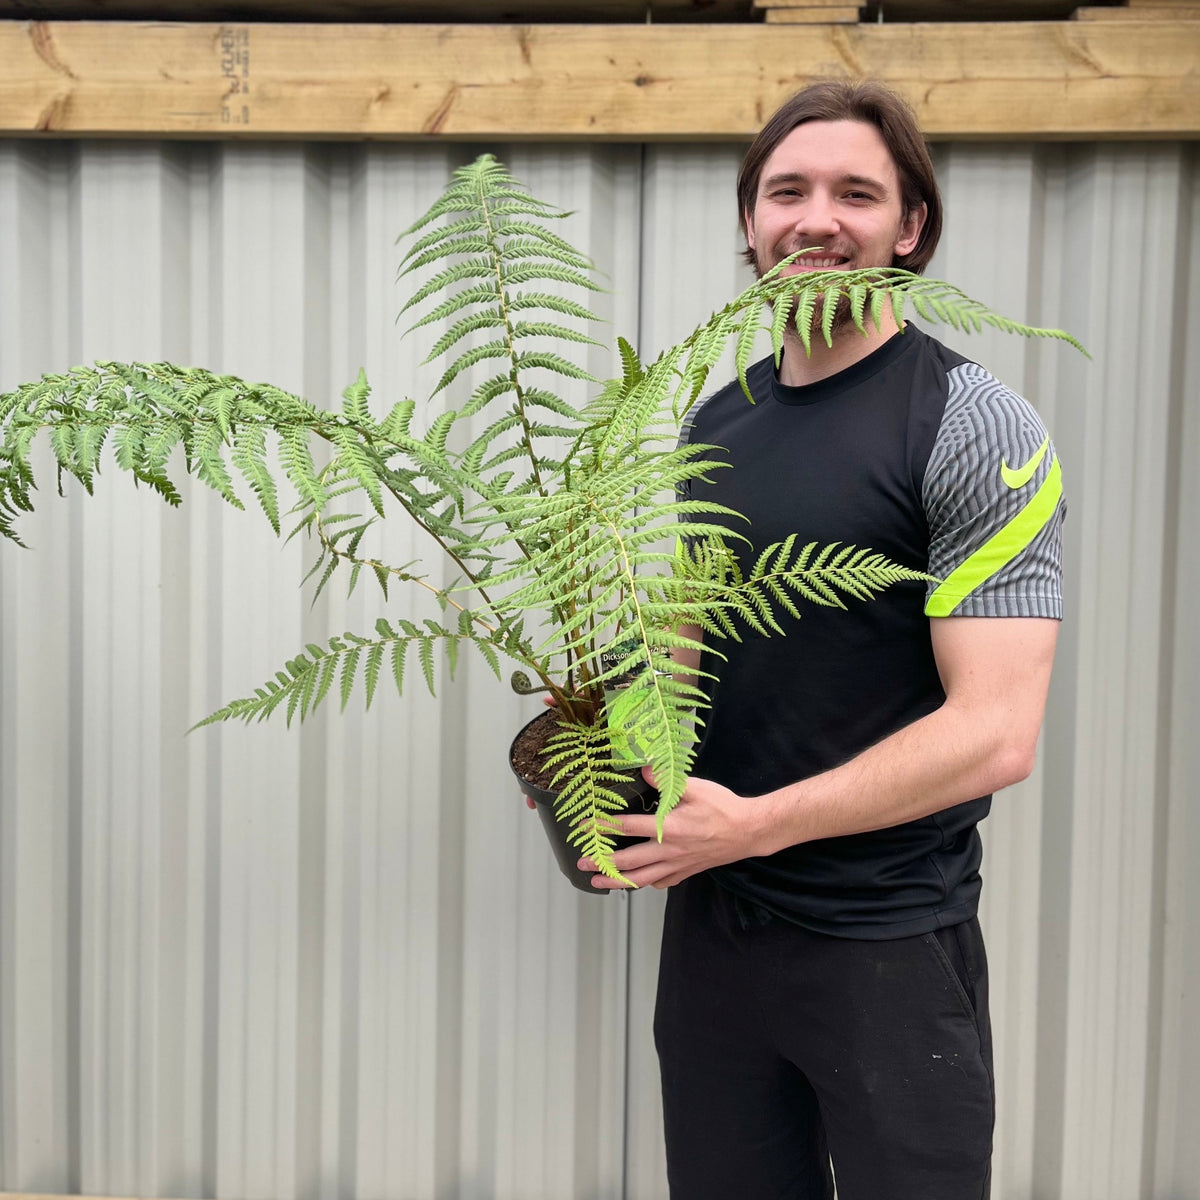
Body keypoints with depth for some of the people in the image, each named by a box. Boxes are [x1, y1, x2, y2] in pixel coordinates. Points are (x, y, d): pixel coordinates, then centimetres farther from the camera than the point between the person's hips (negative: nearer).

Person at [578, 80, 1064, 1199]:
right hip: (709, 920, 6)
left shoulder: (974, 426, -13)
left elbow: (993, 735, -19)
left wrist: (751, 823, -20)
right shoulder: (716, 419, 7)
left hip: (890, 943, -5)